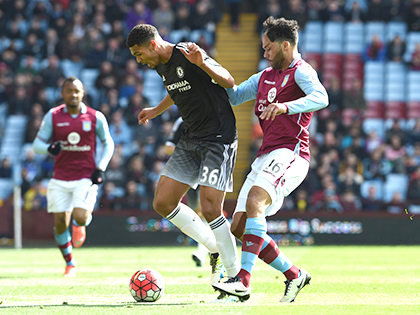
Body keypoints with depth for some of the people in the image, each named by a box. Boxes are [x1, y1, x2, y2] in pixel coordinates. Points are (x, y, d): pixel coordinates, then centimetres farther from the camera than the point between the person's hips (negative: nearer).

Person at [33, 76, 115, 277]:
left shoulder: (95, 117, 0)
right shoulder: (53, 116, 1)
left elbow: (108, 144, 11)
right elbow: (37, 144, 4)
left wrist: (100, 168, -2)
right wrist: (49, 148, -20)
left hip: (86, 177, -2)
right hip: (60, 178, 2)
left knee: (80, 217, -21)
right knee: (60, 223, -3)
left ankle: (80, 225, 19)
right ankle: (70, 264, 18)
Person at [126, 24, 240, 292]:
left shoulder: (187, 56, -16)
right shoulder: (162, 66, 10)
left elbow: (229, 82, -19)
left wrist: (202, 63, -34)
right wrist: (156, 111, 41)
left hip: (219, 138, -9)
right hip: (191, 139, 9)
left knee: (210, 208, -17)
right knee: (163, 203, 1)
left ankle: (235, 275, -4)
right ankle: (215, 249, 16)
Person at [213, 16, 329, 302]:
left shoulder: (300, 71, -3)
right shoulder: (265, 77, 24)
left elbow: (321, 98, -22)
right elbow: (232, 96, 29)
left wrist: (285, 107, -39)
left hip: (289, 153, -9)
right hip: (266, 156, 9)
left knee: (255, 199, -32)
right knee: (239, 227, 1)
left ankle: (243, 281, -41)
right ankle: (294, 275, 12)